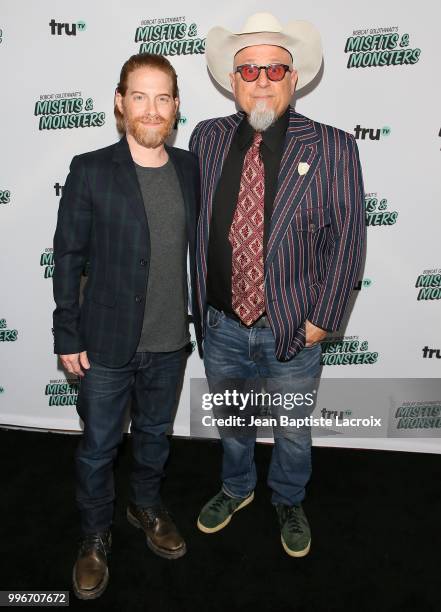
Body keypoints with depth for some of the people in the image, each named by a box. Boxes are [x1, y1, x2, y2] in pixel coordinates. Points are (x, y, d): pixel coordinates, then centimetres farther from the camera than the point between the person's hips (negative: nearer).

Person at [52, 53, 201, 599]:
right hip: (107, 344, -3)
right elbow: (68, 258, -7)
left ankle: (146, 506, 49)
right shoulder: (90, 171, -10)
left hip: (169, 343, 4)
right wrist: (68, 337, -7)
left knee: (155, 434, 22)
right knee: (98, 447, 14)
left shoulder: (190, 168, 1)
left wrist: (200, 319, 9)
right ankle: (94, 537, 39)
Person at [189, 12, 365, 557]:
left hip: (293, 329, -2)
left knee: (293, 432, 19)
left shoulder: (332, 148, -10)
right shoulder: (207, 139, -1)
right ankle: (236, 488, 54)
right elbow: (193, 223, 5)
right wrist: (200, 300, 3)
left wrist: (323, 318, -11)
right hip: (221, 326, 3)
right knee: (230, 421, 24)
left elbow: (347, 238, -9)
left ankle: (288, 502, 50)